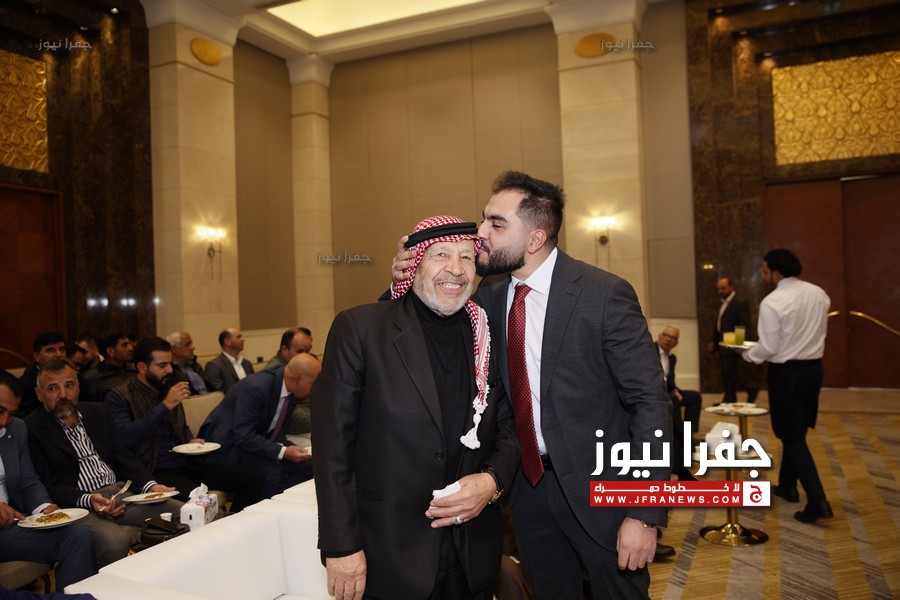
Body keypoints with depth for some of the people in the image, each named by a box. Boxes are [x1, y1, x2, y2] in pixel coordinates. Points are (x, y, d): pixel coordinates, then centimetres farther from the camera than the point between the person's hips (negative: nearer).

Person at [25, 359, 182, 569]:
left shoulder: (97, 412, 16)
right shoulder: (31, 429, -2)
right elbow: (49, 487, -7)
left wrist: (150, 486, -3)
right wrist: (88, 500, -23)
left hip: (122, 491, 6)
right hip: (78, 504, -6)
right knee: (116, 540, -36)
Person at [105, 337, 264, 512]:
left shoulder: (168, 388, 16)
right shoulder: (118, 396, -3)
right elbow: (126, 437, -21)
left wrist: (191, 442, 7)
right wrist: (165, 405, -20)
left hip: (186, 464, 7)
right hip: (156, 471, -7)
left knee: (253, 478, -9)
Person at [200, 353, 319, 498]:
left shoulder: (290, 390, -4)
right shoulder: (256, 388, -30)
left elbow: (276, 432, 3)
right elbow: (243, 437, -31)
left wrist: (290, 448, -15)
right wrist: (283, 452, -34)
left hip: (257, 438, 8)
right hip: (229, 443, -8)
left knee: (305, 465, -6)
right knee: (273, 472, -29)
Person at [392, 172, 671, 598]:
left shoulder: (604, 294, -18)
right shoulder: (490, 294, -1)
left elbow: (650, 403, -16)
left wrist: (645, 515, -18)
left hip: (596, 487, -5)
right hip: (527, 483, 5)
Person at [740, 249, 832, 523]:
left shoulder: (772, 302, -20)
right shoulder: (819, 294, 2)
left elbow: (768, 348, -18)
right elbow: (821, 330, 13)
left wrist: (748, 355, 1)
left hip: (787, 372, -7)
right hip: (814, 367, 7)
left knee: (791, 436, 1)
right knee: (796, 431, 20)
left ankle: (818, 501, -4)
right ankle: (787, 485, 33)